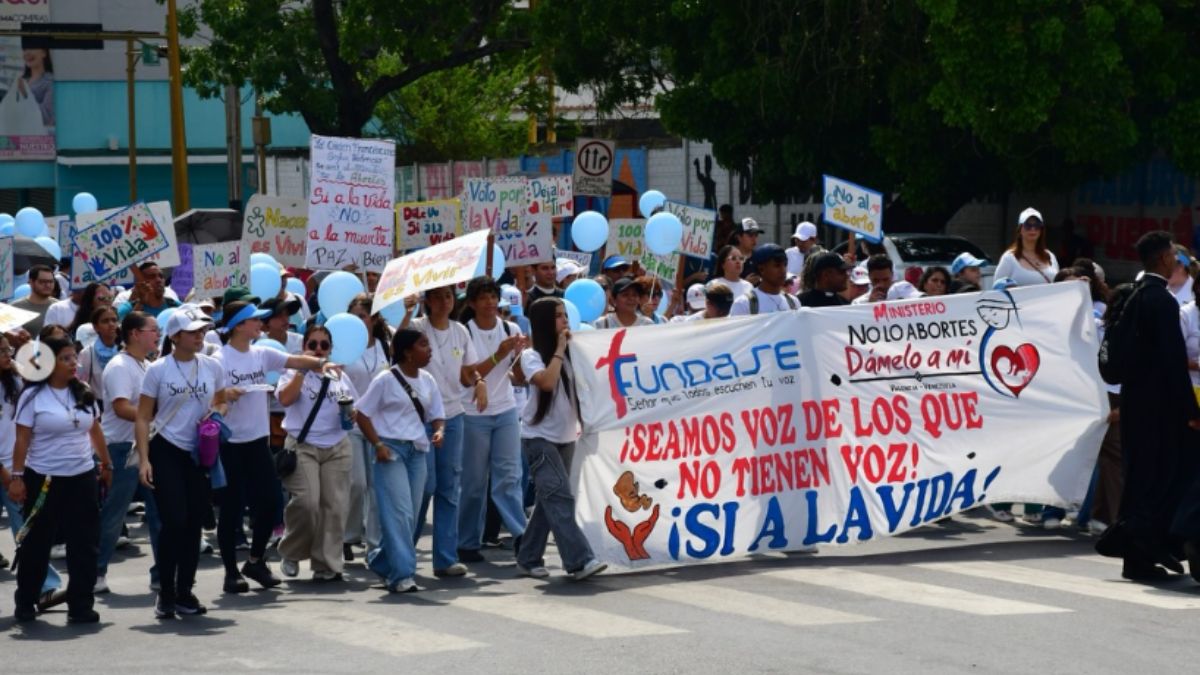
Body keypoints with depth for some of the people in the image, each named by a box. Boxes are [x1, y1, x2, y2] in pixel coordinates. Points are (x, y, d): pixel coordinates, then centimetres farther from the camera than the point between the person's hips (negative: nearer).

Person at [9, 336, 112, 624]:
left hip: (82, 478, 4)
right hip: (43, 480, -4)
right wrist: (16, 476, -13)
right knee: (36, 544, 7)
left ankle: (80, 605, 5)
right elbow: (22, 440, -8)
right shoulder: (33, 396, -7)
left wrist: (106, 463, 17)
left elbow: (95, 430, 16)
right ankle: (25, 602, 21)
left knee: (84, 544, 1)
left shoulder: (84, 394, 7)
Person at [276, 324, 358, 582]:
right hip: (302, 445, -4)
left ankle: (326, 565, 6)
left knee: (335, 506, -2)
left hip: (336, 447, 4)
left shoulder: (340, 376, 16)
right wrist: (302, 369, -14)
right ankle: (291, 553, 5)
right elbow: (284, 398, -15)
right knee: (306, 502, -18)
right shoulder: (295, 373, 4)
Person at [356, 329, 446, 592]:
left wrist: (439, 431, -8)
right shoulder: (386, 380, -6)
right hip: (392, 449, -6)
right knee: (400, 512, -13)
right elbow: (363, 414, -3)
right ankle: (402, 574, -14)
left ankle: (381, 560, 24)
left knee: (411, 514, 5)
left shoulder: (427, 381, 10)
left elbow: (436, 415, 15)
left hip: (418, 451, 6)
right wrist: (378, 444, -14)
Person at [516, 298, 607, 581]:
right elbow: (547, 382, -26)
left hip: (565, 437, 6)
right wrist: (559, 350, -16)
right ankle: (579, 561, -23)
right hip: (539, 438, -6)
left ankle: (529, 558, 20)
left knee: (549, 500, 10)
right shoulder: (531, 356, -7)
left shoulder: (570, 354, 8)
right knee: (560, 497, -16)